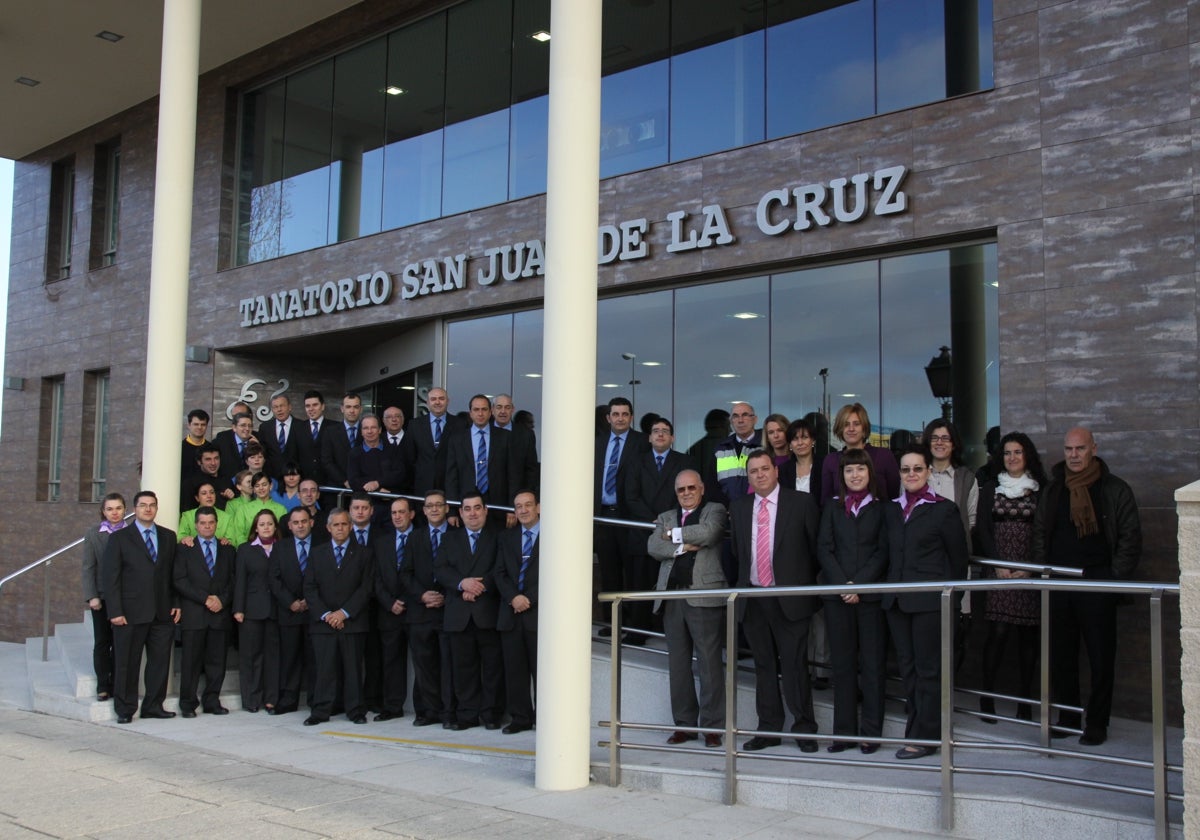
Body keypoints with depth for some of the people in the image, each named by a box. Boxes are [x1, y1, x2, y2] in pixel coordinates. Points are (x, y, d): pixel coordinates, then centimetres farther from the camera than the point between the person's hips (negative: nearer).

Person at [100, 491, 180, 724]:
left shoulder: (168, 537, 12)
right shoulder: (119, 538, 2)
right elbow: (109, 577, -3)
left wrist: (176, 603, 4)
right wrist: (115, 611, -10)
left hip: (162, 613, 3)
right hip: (131, 613, -3)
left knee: (160, 661, 5)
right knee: (127, 664, 4)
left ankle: (153, 705, 16)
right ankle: (125, 709, 14)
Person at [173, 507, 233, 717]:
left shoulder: (227, 550, 16)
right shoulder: (185, 549, 7)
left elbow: (233, 580, 12)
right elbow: (180, 581, -3)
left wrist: (222, 600, -6)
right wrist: (205, 598, -11)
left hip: (220, 613, 3)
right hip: (193, 614, -2)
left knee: (216, 661, 2)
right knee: (191, 660, -2)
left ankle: (212, 701, 10)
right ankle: (188, 703, 6)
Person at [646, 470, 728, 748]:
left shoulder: (715, 510, 9)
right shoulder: (666, 517, 20)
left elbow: (708, 533, -12)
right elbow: (653, 546, 3)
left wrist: (675, 534, 0)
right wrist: (681, 547, -10)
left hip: (704, 596, -5)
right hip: (672, 597, 5)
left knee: (709, 663, -5)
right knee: (677, 663, 7)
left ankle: (712, 727, 1)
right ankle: (684, 724, 15)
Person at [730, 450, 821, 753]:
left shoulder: (801, 503, -2)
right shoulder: (739, 508, 10)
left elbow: (816, 547, 2)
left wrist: (806, 585, 3)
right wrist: (744, 584, 10)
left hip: (789, 598, -4)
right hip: (752, 599, 4)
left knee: (795, 665, -2)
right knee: (764, 666, 10)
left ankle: (804, 729, 10)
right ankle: (769, 730, 17)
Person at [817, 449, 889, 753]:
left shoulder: (882, 508, 5)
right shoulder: (832, 508, 12)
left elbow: (883, 551, -1)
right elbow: (824, 548, 4)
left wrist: (859, 584, -11)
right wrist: (842, 584, -9)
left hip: (871, 592, -2)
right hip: (836, 593, 2)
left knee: (872, 662, 0)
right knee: (842, 663, 4)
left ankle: (871, 731, 7)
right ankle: (844, 731, 9)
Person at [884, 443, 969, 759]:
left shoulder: (943, 509, -4)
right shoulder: (893, 510, 12)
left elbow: (958, 557, 0)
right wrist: (892, 587, 8)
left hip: (929, 600, -6)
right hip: (898, 600, 6)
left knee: (928, 669, -1)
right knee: (907, 668, 10)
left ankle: (924, 736, 6)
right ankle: (917, 724, 21)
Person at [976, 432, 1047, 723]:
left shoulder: (1040, 489, 7)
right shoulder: (990, 488, 9)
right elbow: (982, 529, 4)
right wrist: (999, 564, -6)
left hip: (1030, 570, 0)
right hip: (998, 569, 0)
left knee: (1028, 633, 1)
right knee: (998, 631, -7)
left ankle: (1025, 700, 7)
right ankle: (987, 697, -2)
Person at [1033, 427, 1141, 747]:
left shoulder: (1115, 490, 0)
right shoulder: (1053, 490, 11)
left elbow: (1130, 538, 0)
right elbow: (1040, 533, 15)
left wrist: (1115, 577, -7)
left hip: (1097, 582, -3)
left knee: (1101, 656, 1)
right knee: (1060, 654, 6)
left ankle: (1097, 722, 10)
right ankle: (1068, 717, 18)